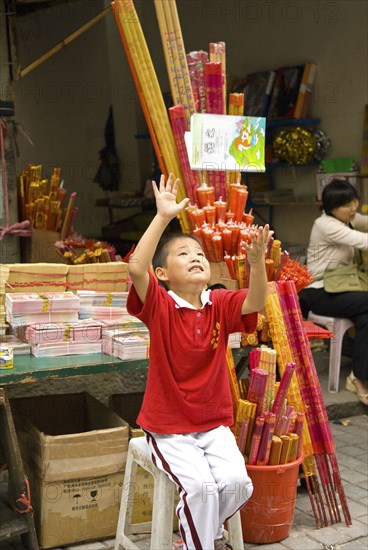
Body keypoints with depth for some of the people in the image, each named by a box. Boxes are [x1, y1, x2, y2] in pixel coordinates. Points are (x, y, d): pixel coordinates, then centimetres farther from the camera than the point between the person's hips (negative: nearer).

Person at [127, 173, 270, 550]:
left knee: (236, 480, -16)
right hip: (168, 429, -3)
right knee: (200, 484, -23)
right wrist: (163, 217, -33)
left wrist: (257, 261, -38)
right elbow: (136, 268, -31)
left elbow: (256, 303, -21)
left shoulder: (219, 304, -2)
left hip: (214, 425, 4)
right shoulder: (159, 306, -12)